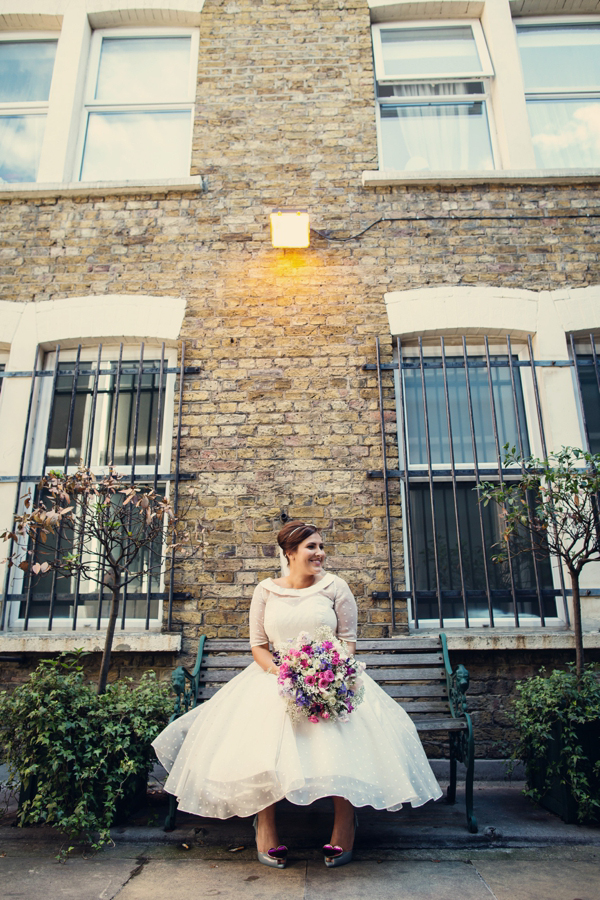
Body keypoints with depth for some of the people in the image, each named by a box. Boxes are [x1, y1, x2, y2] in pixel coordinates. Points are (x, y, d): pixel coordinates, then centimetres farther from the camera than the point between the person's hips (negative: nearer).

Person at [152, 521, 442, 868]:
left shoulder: (335, 586, 2)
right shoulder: (266, 591, 3)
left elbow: (349, 640, 3)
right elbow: (258, 645, 5)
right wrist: (279, 673, -15)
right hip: (275, 676, 1)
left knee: (340, 743, -26)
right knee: (262, 744, -24)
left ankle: (344, 827, -6)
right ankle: (266, 828, -4)